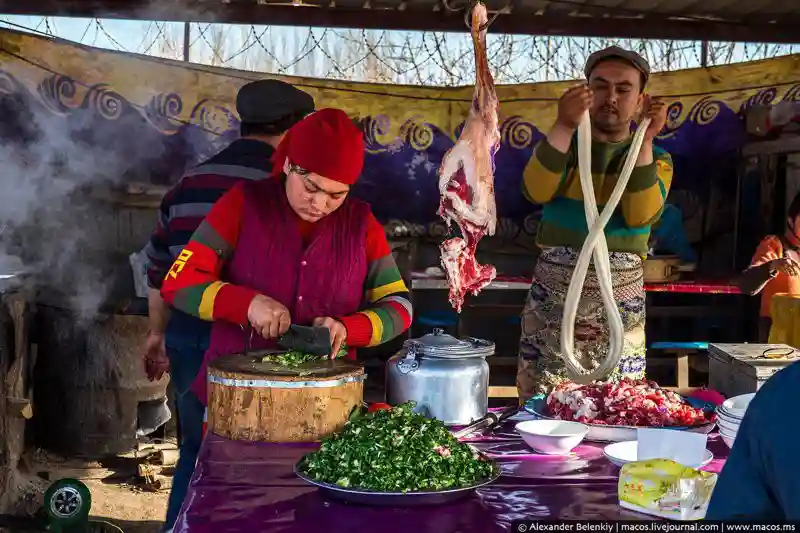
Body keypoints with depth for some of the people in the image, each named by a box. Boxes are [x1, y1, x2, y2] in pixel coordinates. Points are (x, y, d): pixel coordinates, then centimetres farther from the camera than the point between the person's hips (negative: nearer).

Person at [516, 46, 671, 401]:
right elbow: (536, 192, -14)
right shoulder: (562, 143, 8)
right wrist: (564, 126, -22)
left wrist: (644, 140, -17)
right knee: (542, 401, 0)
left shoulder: (655, 158, 5)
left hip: (619, 295, 0)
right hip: (554, 287, 0)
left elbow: (640, 216, -14)